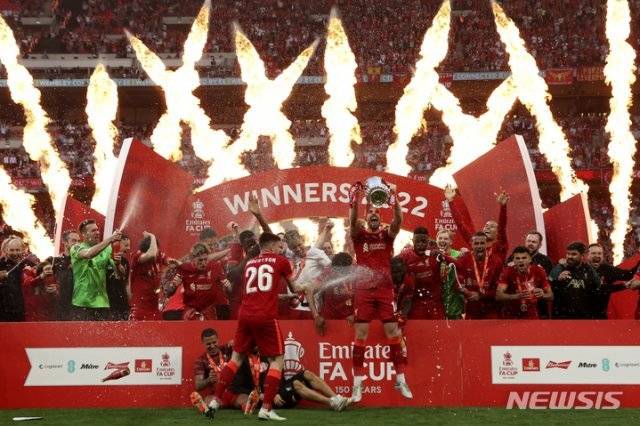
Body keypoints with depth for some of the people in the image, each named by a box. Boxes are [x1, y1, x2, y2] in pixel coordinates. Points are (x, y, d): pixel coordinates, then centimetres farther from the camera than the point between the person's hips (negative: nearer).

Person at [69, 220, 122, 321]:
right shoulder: (77, 248, 0)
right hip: (82, 303, -4)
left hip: (102, 303, 4)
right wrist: (110, 239, -27)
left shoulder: (106, 250, 11)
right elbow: (88, 254, -24)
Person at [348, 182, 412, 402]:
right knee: (361, 334, -2)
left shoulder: (387, 234, 7)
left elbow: (398, 221, -12)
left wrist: (394, 198, -26)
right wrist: (356, 200, -30)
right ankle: (358, 383, 2)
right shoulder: (359, 234, 5)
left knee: (393, 332, 0)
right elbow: (352, 221, -16)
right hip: (363, 290, -1)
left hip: (385, 289, 1)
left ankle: (401, 380, 7)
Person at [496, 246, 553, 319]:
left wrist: (542, 295, -29)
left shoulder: (538, 271, -9)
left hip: (532, 316, 1)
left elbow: (550, 296, -4)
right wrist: (517, 296, -41)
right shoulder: (507, 272, -13)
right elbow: (498, 296, -24)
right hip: (511, 317, -1)